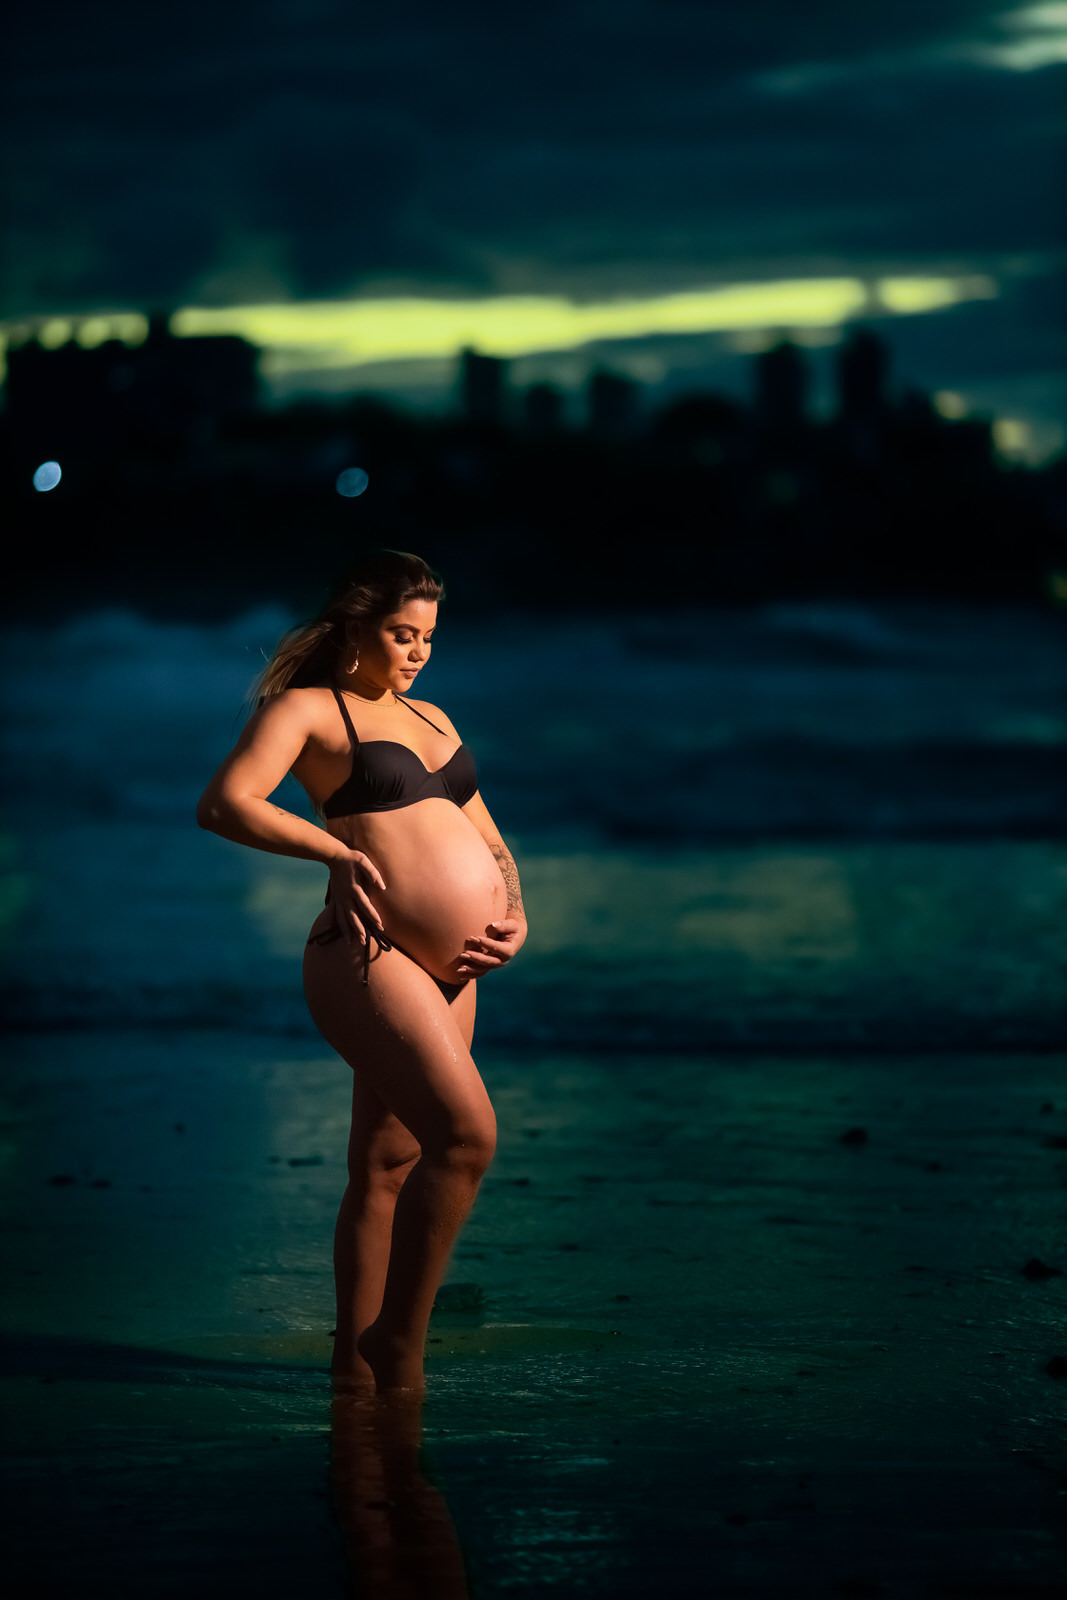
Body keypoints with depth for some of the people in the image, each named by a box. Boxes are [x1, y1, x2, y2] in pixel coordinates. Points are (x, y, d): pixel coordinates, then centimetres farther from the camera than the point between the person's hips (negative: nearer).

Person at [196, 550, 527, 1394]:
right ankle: (399, 1345, -13)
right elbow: (223, 804, -15)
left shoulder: (429, 717, 22)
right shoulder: (309, 708, -1)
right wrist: (338, 853, -19)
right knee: (467, 1132, -23)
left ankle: (357, 1367, 15)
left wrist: (516, 919, 7)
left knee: (387, 1169, 10)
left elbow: (489, 841, 26)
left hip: (447, 973, 8)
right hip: (370, 959, -8)